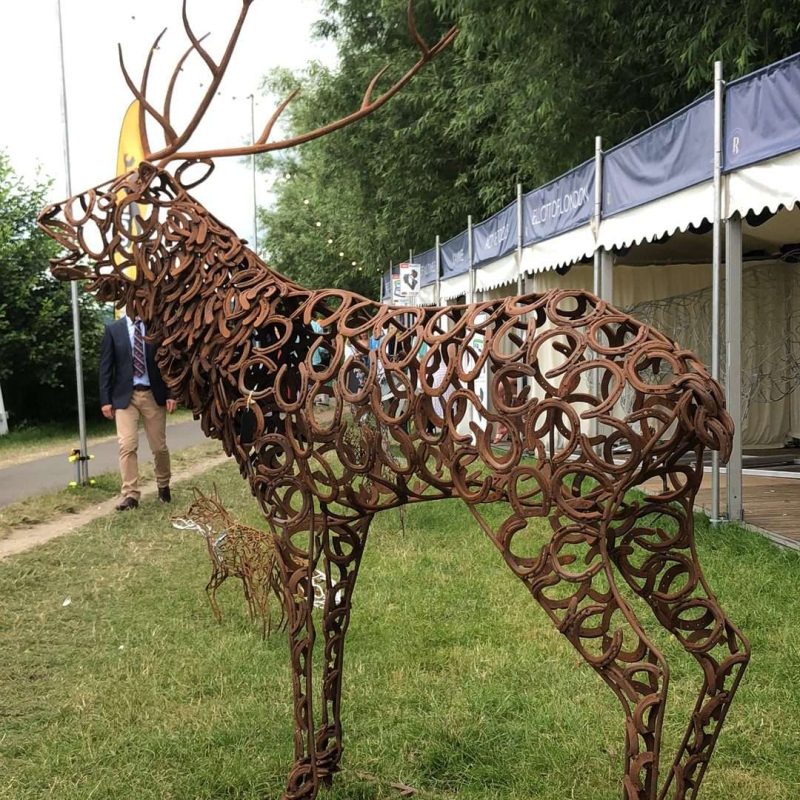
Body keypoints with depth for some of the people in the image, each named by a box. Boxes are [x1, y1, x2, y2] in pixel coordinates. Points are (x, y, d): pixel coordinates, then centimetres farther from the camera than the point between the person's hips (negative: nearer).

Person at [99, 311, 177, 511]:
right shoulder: (113, 329, 2)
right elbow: (106, 367, 2)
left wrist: (170, 394, -3)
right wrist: (105, 399, -4)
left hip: (153, 394, 1)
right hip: (125, 395, -1)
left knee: (159, 446, 8)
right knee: (127, 446, -10)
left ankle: (163, 485, 31)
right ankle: (130, 494, -3)